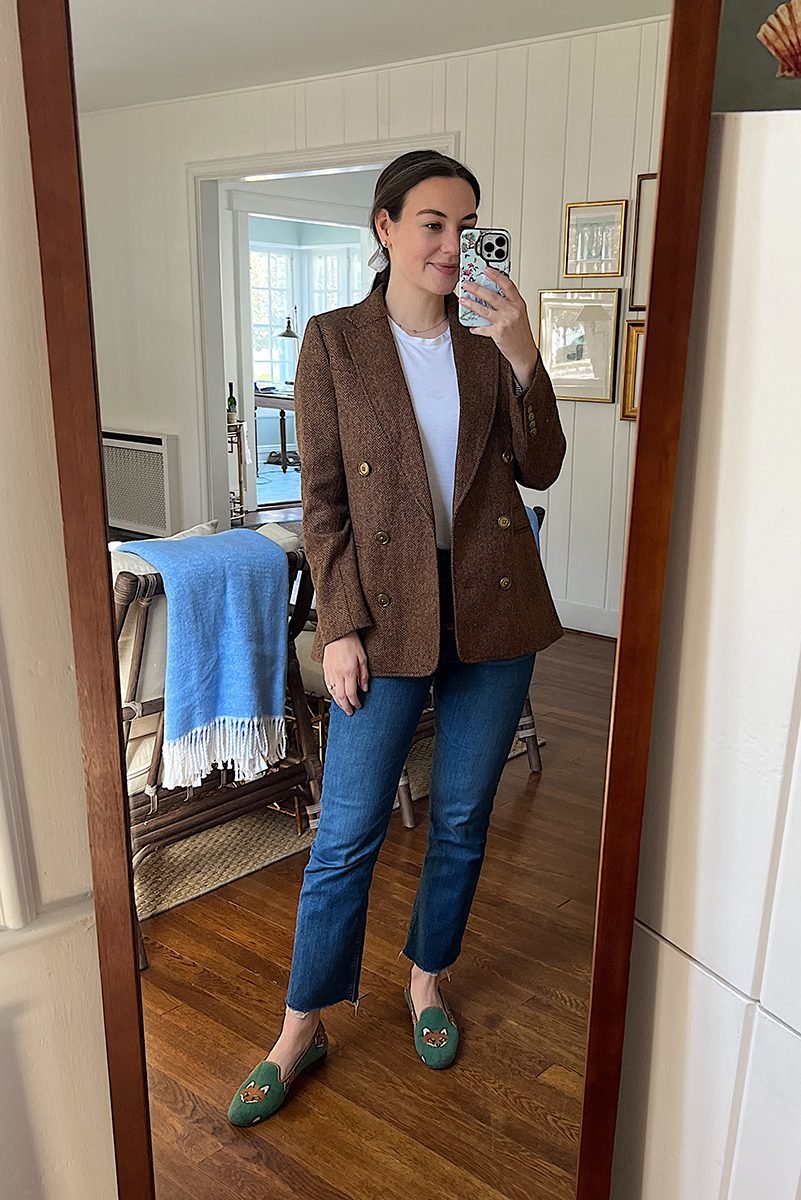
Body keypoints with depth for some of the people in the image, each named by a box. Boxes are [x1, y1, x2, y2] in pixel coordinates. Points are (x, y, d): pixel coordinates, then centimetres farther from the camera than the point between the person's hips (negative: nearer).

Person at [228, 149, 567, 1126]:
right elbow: (322, 497, -4)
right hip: (387, 612, -3)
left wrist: (523, 357, -14)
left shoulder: (490, 339, 6)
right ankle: (303, 1027, 22)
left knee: (462, 819, 15)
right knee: (346, 834, 3)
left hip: (491, 607, 3)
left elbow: (539, 469, 0)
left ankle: (427, 976, 38)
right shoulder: (335, 341, -2)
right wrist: (342, 627, -9)